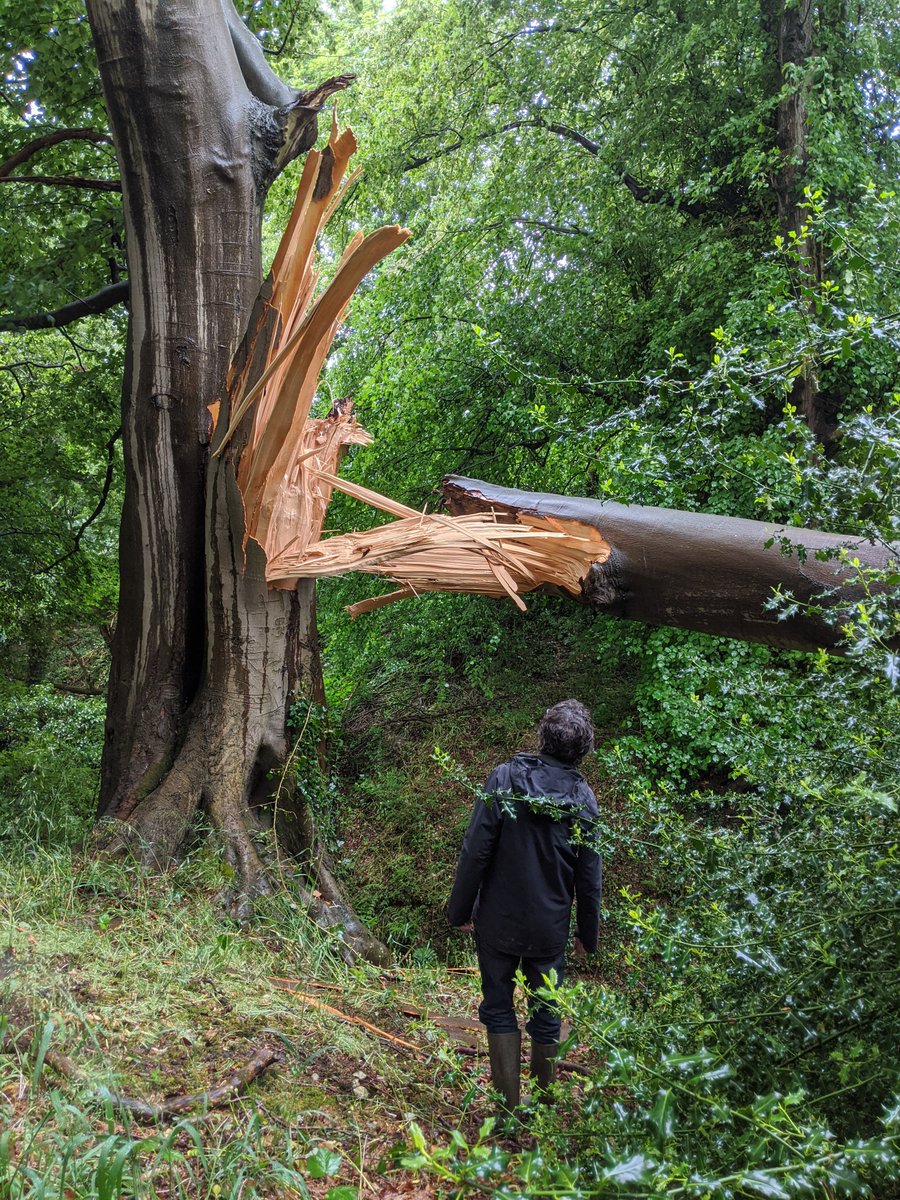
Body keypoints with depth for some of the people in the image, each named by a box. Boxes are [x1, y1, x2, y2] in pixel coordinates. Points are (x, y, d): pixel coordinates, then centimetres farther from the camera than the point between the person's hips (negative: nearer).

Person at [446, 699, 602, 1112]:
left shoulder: (504, 779, -14)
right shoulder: (583, 797, -6)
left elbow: (476, 851, -14)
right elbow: (589, 875, 0)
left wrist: (461, 908, -3)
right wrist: (588, 933, 12)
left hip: (499, 921, -2)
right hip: (551, 928, 2)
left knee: (498, 1008, 12)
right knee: (546, 1016, 16)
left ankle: (509, 1105, 13)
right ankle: (544, 1105, 29)